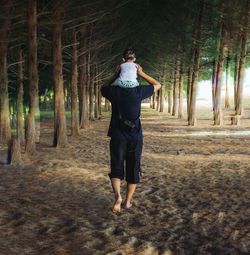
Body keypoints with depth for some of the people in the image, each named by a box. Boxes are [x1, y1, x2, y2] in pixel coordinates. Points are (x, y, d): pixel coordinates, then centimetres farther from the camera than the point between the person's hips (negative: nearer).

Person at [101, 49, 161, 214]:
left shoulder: (114, 91, -3)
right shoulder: (138, 91, -5)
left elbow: (104, 88, 22)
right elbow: (158, 85, 11)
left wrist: (116, 74, 13)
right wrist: (141, 73, 8)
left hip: (118, 137, 0)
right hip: (136, 137, 0)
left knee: (116, 169, 6)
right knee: (133, 170, 14)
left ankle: (118, 196, -19)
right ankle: (128, 201, 19)